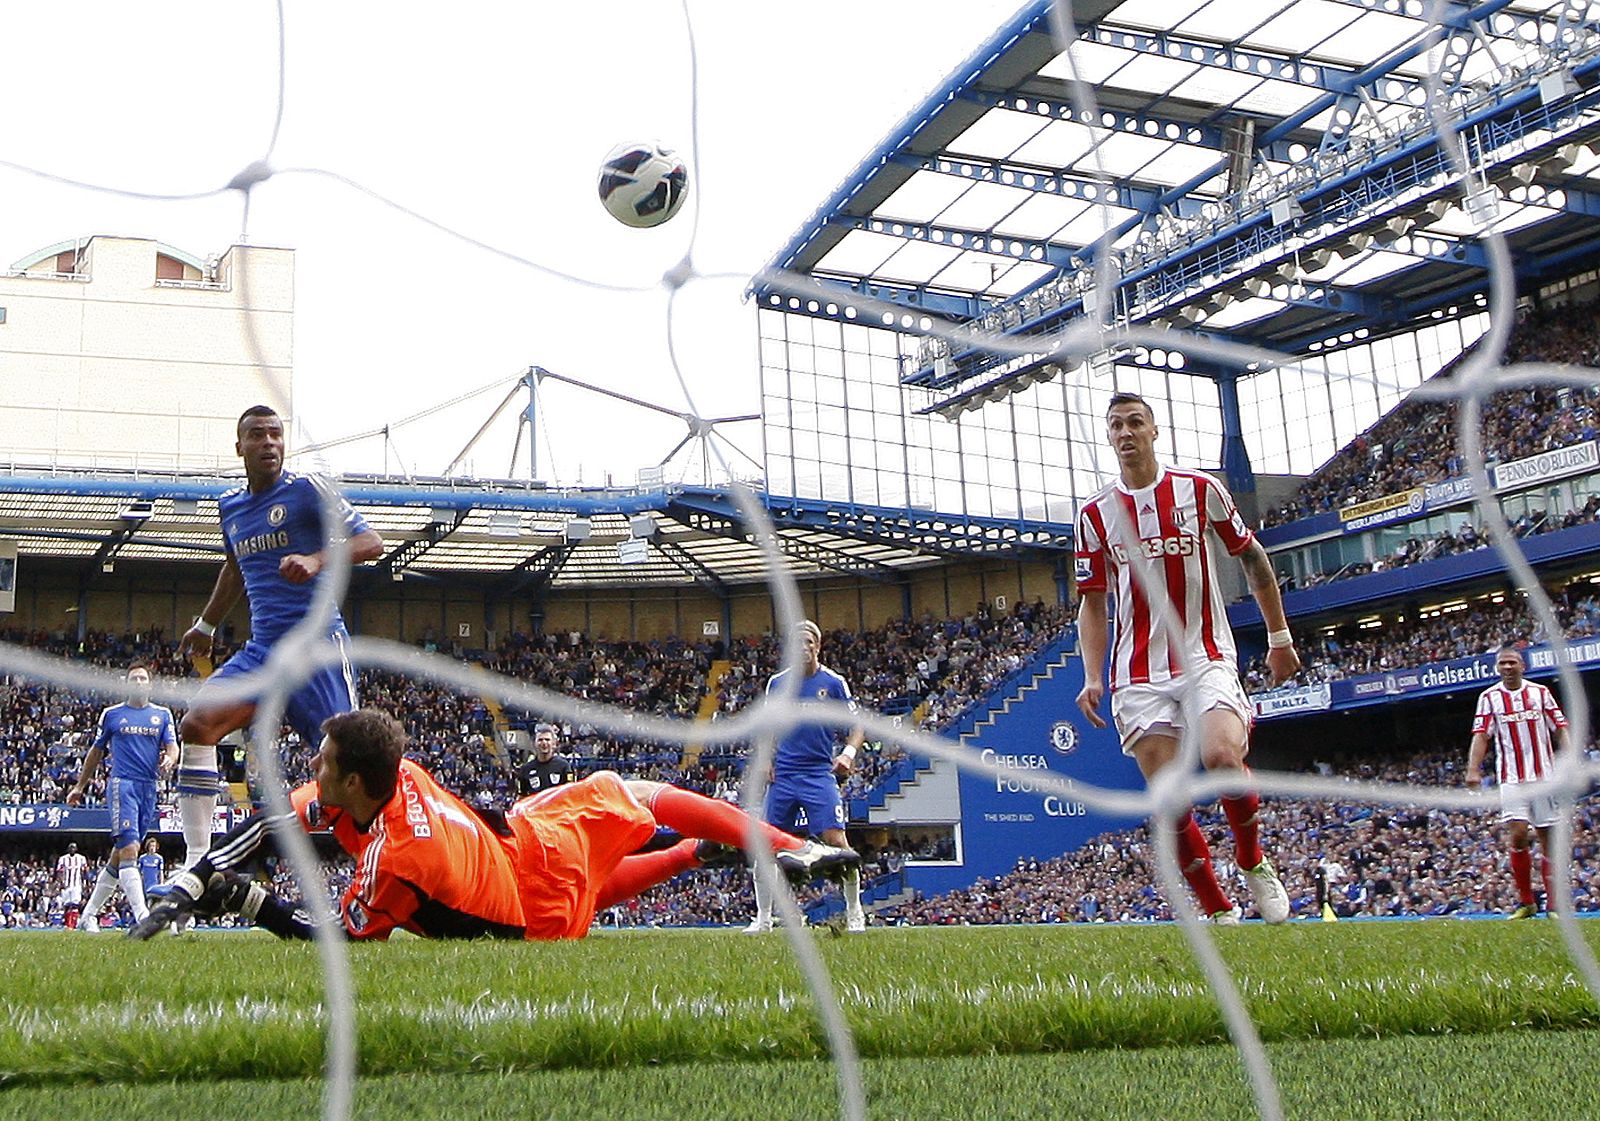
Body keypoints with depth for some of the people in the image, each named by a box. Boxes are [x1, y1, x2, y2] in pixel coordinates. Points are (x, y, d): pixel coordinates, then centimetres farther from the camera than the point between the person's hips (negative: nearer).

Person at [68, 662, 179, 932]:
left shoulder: (163, 714, 14)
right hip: (122, 784, -3)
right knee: (129, 849, -19)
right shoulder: (111, 714, 9)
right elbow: (96, 751, 19)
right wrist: (80, 786, 23)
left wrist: (169, 760, -18)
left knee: (119, 856, 9)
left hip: (149, 788, 4)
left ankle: (89, 914, 21)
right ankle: (142, 916, -28)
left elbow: (172, 747, 6)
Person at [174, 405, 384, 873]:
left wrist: (316, 561, -25)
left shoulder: (307, 489, -3)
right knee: (196, 725, -11)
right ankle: (196, 862, -8)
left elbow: (370, 542, -9)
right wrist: (205, 626, 41)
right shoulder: (229, 506, 17)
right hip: (261, 647, 6)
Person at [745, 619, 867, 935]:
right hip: (782, 776, 3)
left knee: (836, 842, -10)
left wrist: (848, 752, -14)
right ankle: (763, 917, 13)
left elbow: (857, 725, 4)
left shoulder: (833, 682, 1)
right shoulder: (776, 683, 8)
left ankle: (854, 914, 6)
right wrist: (765, 758, 4)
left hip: (819, 775, -3)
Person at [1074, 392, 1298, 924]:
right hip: (1139, 674, 2)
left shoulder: (1199, 489, 2)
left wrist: (1279, 637, 12)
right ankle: (1219, 911, 11)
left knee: (1221, 757, -26)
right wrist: (1093, 678, 0)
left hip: (1206, 657, -2)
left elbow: (1253, 558, 13)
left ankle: (1253, 861, 2)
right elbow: (1093, 603, 11)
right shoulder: (1095, 514, 6)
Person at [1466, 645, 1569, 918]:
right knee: (1518, 836, -12)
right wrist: (1473, 769, -13)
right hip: (1511, 779, -1)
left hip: (1544, 775, 1)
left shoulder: (1540, 693, 6)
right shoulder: (1489, 697, 5)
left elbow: (1560, 731, 6)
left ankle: (1554, 904, 9)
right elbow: (1481, 736, 0)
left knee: (1549, 838, 2)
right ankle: (1526, 902, 0)